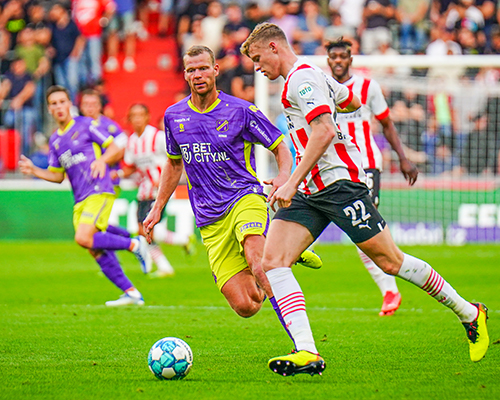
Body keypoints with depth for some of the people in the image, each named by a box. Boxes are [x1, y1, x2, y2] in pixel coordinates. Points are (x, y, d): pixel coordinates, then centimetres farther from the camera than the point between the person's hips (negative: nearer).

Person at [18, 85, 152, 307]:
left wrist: (102, 159, -22)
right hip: (80, 200, 7)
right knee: (95, 250, 0)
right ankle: (131, 293, 5)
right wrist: (34, 171, 5)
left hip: (99, 191, -7)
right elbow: (57, 175, 21)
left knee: (83, 238, -24)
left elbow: (115, 148, -1)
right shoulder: (54, 140, 17)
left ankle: (135, 245, -10)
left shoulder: (86, 125, -1)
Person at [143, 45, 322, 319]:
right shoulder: (173, 116, 9)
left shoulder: (241, 110, -2)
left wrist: (284, 176, -15)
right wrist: (157, 209, 25)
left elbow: (280, 148, 5)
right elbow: (174, 163, 27)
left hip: (245, 197, -3)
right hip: (211, 222, 3)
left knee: (257, 264, -37)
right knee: (244, 307, -8)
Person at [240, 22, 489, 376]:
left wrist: (292, 183, -28)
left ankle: (469, 313, 16)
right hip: (309, 192, 10)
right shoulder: (310, 75, 19)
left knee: (390, 261, -2)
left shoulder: (301, 77, -12)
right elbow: (352, 102, 33)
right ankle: (307, 352, -21)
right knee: (273, 261, -10)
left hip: (338, 180, -10)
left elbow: (324, 132, -24)